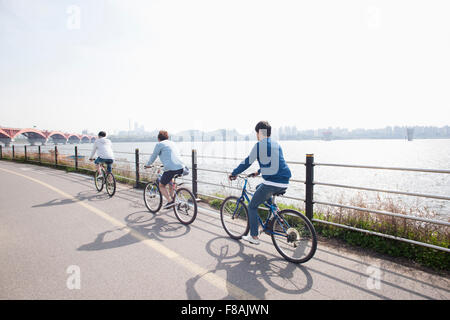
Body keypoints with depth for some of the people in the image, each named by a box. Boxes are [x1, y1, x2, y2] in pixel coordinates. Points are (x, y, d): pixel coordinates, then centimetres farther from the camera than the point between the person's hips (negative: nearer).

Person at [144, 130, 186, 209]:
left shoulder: (159, 144, 6)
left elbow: (153, 156, 13)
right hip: (181, 168, 7)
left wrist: (148, 165, 30)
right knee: (170, 179, 36)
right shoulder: (172, 143, 25)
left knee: (162, 186, 14)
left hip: (171, 168, -7)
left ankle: (170, 201, -2)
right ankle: (172, 197, 30)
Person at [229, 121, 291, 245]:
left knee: (252, 206, 11)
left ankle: (254, 237, 16)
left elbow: (247, 162, -2)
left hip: (271, 183, -8)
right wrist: (258, 172, 44)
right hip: (284, 184, 8)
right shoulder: (277, 144, 18)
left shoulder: (259, 145, -5)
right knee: (259, 188, 34)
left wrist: (233, 173, 12)